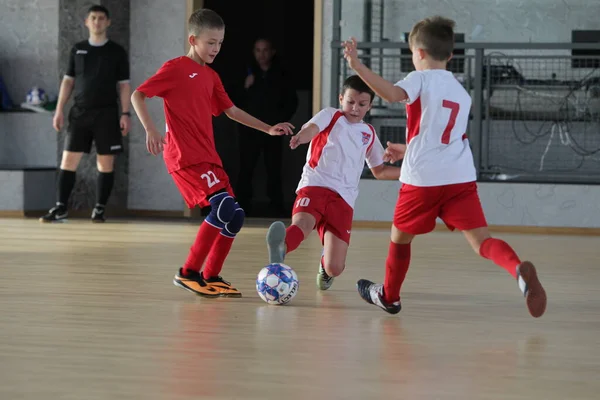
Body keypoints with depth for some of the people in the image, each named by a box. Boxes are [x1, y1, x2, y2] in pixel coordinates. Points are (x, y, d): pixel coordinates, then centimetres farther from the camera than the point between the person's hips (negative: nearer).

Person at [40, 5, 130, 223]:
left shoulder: (117, 52, 4)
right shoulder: (77, 50, 9)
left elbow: (124, 85, 3)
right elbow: (68, 81, 11)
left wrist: (125, 113, -6)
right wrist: (59, 110, 4)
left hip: (107, 113, -2)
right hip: (80, 112, 2)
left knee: (105, 162, 0)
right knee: (68, 159, -4)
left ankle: (99, 209, 8)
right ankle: (60, 208, -2)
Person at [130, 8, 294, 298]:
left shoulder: (211, 76, 18)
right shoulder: (176, 68, -5)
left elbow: (231, 111, 27)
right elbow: (137, 95, -8)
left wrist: (268, 129, 21)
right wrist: (151, 130, -22)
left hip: (208, 157, 8)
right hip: (185, 157, -8)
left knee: (235, 216, 3)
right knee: (224, 206, -21)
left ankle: (211, 276, 15)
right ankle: (188, 273, -13)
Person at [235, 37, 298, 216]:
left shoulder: (281, 75, 3)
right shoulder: (246, 73, 3)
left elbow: (292, 100, 11)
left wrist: (282, 119, 2)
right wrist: (244, 88, -12)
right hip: (249, 130, 0)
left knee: (274, 170, -1)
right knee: (245, 170, -4)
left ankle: (276, 208, 5)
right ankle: (243, 207, 0)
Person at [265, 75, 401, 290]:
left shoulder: (369, 134, 21)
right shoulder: (330, 116, 9)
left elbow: (379, 170, 34)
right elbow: (312, 127, -15)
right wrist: (300, 137, -40)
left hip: (343, 198, 3)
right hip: (314, 186, -3)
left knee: (335, 268, -7)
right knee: (302, 223, -38)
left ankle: (325, 265, 28)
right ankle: (278, 252, -68)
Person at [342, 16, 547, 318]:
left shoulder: (420, 78, -1)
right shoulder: (462, 93, 21)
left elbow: (392, 94, -24)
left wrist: (357, 66, -24)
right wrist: (407, 150, 41)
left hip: (422, 179, -4)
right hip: (461, 178, 4)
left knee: (400, 236, 19)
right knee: (481, 240, -6)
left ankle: (388, 296, 35)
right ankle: (518, 268, -35)